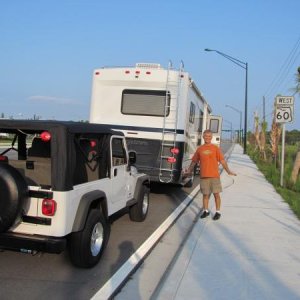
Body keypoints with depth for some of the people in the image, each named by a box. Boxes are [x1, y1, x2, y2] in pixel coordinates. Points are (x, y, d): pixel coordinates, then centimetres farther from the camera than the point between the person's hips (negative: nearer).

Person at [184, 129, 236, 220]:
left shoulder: (215, 148, 2)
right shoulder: (199, 149, 8)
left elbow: (222, 160, -1)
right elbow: (194, 161, 15)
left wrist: (228, 171, -8)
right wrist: (189, 171, 15)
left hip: (214, 175, -2)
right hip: (204, 176, 2)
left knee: (216, 194, 2)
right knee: (205, 194, 10)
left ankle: (218, 212, 14)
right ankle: (205, 211, 24)